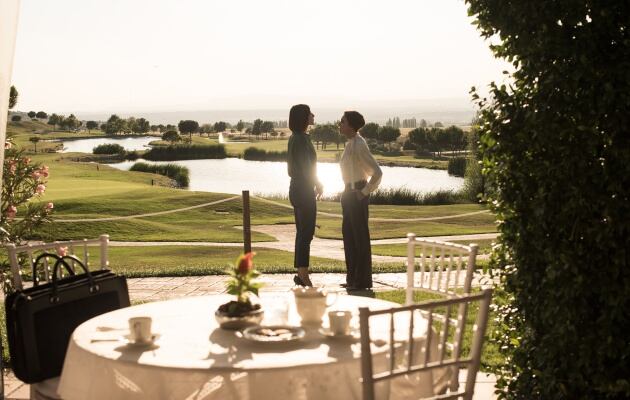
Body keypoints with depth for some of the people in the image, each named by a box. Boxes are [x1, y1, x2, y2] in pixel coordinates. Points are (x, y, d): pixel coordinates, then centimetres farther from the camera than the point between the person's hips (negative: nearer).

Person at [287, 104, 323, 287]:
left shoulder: (295, 138, 13)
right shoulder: (301, 139, -17)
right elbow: (306, 167, -19)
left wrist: (316, 184, 16)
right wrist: (318, 184, -3)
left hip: (296, 188, 10)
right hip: (304, 190, -10)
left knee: (302, 232, 13)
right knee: (306, 232, -7)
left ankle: (301, 274, 17)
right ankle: (303, 275, -5)